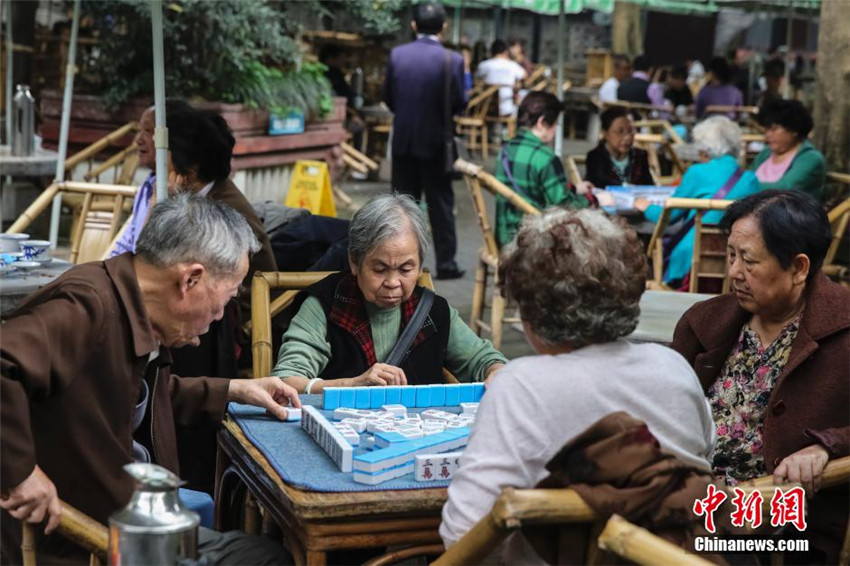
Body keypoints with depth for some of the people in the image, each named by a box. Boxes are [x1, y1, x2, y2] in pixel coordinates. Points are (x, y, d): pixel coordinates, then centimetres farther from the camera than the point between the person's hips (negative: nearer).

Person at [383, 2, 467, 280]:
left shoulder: (397, 54, -3)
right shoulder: (452, 60, -12)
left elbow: (388, 96, 3)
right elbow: (459, 103, -9)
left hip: (403, 139, 3)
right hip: (435, 141, -3)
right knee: (440, 205, 6)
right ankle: (446, 263, 10)